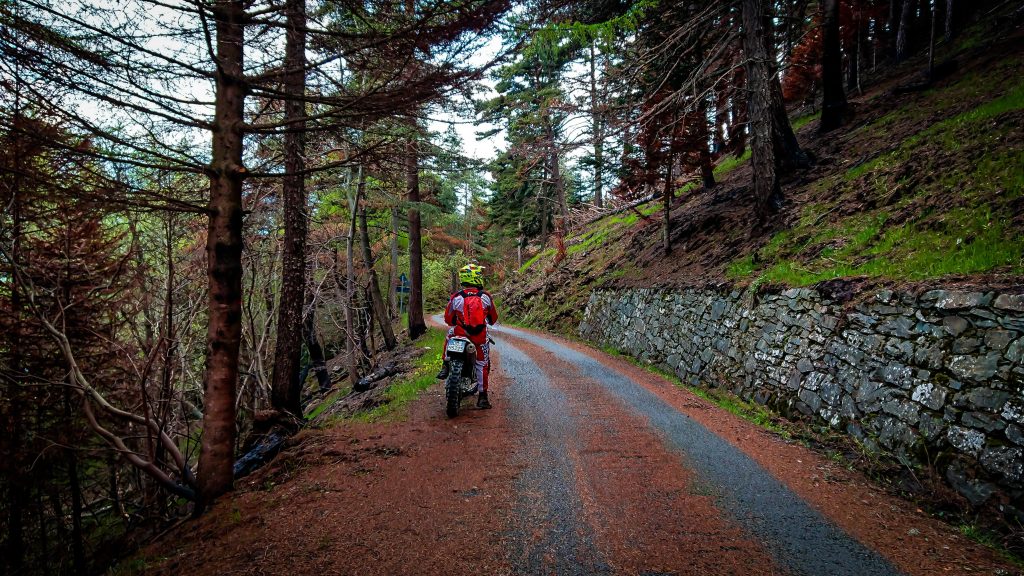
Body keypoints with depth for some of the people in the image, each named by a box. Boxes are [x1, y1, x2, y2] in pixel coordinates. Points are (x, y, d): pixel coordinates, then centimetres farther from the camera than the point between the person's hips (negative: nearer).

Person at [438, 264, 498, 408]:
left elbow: (448, 318, 7)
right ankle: (482, 397, 12)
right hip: (481, 336, 0)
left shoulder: (455, 297, -3)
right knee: (482, 365, 12)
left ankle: (445, 366, 24)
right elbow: (494, 317, 12)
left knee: (449, 333, 32)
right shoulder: (486, 297, -1)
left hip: (460, 334, 0)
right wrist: (488, 322, 35)